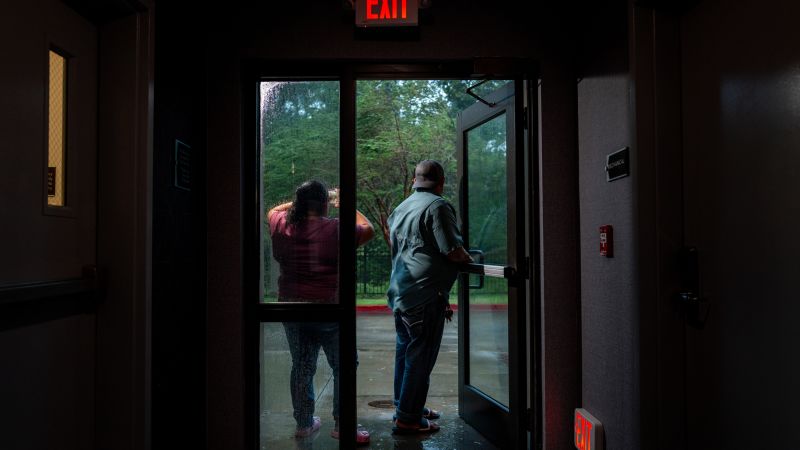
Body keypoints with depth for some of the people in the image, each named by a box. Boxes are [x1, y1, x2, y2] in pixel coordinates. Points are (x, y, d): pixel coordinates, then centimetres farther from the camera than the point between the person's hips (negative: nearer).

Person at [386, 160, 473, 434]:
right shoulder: (438, 206, -10)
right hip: (426, 295, -9)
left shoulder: (400, 208, 15)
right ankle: (407, 419, 8)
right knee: (420, 356, 0)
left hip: (399, 292, 9)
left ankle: (404, 406, 33)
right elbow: (452, 251, -17)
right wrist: (467, 258, 6)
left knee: (405, 350, 19)